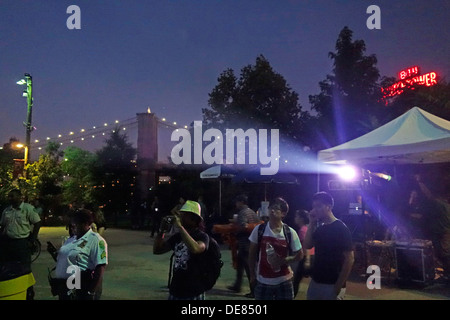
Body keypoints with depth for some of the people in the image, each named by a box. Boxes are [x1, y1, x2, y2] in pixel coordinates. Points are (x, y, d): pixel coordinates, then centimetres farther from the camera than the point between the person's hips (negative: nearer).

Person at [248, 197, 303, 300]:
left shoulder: (290, 232, -7)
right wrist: (252, 275, 3)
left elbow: (299, 255, -1)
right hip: (262, 282, 0)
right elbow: (252, 254, 3)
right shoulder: (259, 230, -5)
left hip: (284, 282, 0)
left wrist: (283, 261, -16)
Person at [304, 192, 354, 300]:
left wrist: (338, 286, -16)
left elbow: (349, 259, -15)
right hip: (315, 282, 7)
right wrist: (312, 223, -1)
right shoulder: (320, 228, 9)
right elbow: (307, 245, 5)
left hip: (331, 285, -7)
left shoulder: (341, 228, -13)